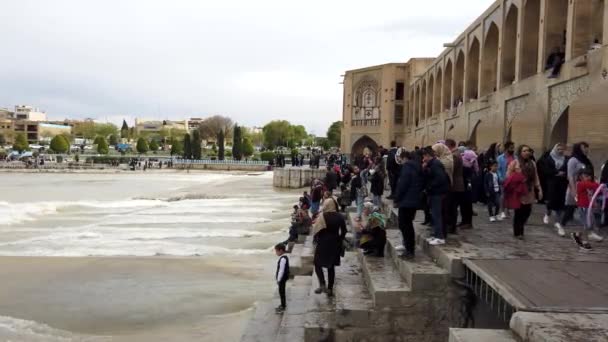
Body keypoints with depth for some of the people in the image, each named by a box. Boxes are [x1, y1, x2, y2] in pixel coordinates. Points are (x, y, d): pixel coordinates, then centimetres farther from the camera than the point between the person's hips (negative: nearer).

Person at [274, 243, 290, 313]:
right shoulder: (284, 257, 6)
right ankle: (283, 304, 34)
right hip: (283, 278, 10)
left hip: (282, 278, -10)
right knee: (282, 291, 20)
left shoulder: (283, 259, -25)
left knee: (281, 292, 1)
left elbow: (281, 270, -25)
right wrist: (276, 276, 17)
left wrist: (278, 279, -19)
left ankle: (283, 307, 11)